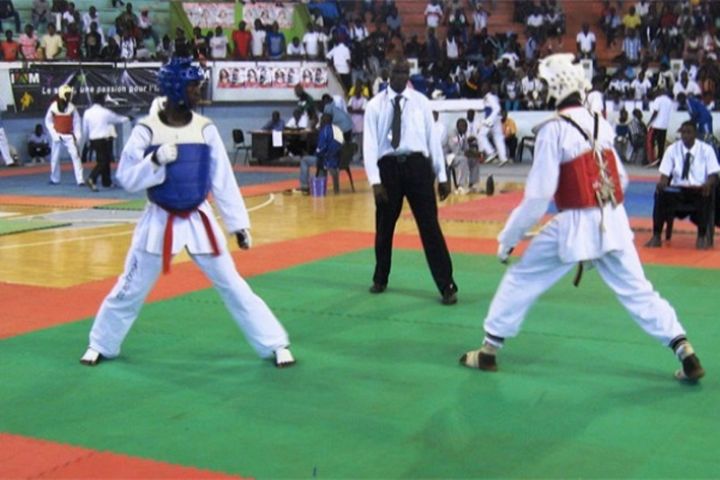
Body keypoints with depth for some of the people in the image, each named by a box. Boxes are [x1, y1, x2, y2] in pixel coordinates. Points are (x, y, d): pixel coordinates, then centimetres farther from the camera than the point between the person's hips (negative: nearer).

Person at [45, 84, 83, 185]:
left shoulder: (72, 107, -6)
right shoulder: (53, 107, -8)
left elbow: (77, 122, -2)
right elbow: (48, 121, 0)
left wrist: (77, 136, -10)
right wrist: (54, 134, -7)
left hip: (69, 136, 0)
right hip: (57, 135, 0)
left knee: (75, 156, -11)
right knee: (55, 158, 8)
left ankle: (80, 180, -13)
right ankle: (54, 179, 25)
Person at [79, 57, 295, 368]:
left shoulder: (206, 129, -4)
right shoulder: (146, 130, -9)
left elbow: (223, 181, 0)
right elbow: (126, 179, -8)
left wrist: (238, 224, 0)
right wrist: (155, 161, -25)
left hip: (199, 221, 1)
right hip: (159, 222, -1)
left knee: (232, 285, 3)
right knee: (130, 289, 10)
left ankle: (275, 344, 11)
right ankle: (101, 345, 31)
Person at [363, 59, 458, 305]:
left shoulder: (421, 102, 6)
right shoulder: (375, 105, 2)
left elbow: (432, 138, 6)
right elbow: (370, 144, -2)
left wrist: (442, 175, 5)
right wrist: (375, 180, -11)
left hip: (417, 165, 0)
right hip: (388, 166, 0)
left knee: (430, 226, -3)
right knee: (384, 227, 13)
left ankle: (447, 286, 2)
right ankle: (380, 279, 35)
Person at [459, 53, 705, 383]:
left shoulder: (553, 130, -12)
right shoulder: (602, 125, 6)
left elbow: (538, 195, -14)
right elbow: (621, 179, 13)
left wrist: (508, 238, -4)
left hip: (574, 226, -5)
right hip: (613, 223, 5)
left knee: (520, 280, 11)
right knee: (636, 291, 13)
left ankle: (488, 351, 18)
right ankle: (686, 354, 9)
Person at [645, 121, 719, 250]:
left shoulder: (706, 149, 0)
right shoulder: (672, 149, 2)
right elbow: (665, 174, -1)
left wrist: (708, 184, -28)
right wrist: (662, 183, -25)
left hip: (699, 190, -1)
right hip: (677, 189, 1)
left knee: (705, 196, -36)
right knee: (660, 194, -29)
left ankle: (702, 237, -17)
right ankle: (656, 236, -19)